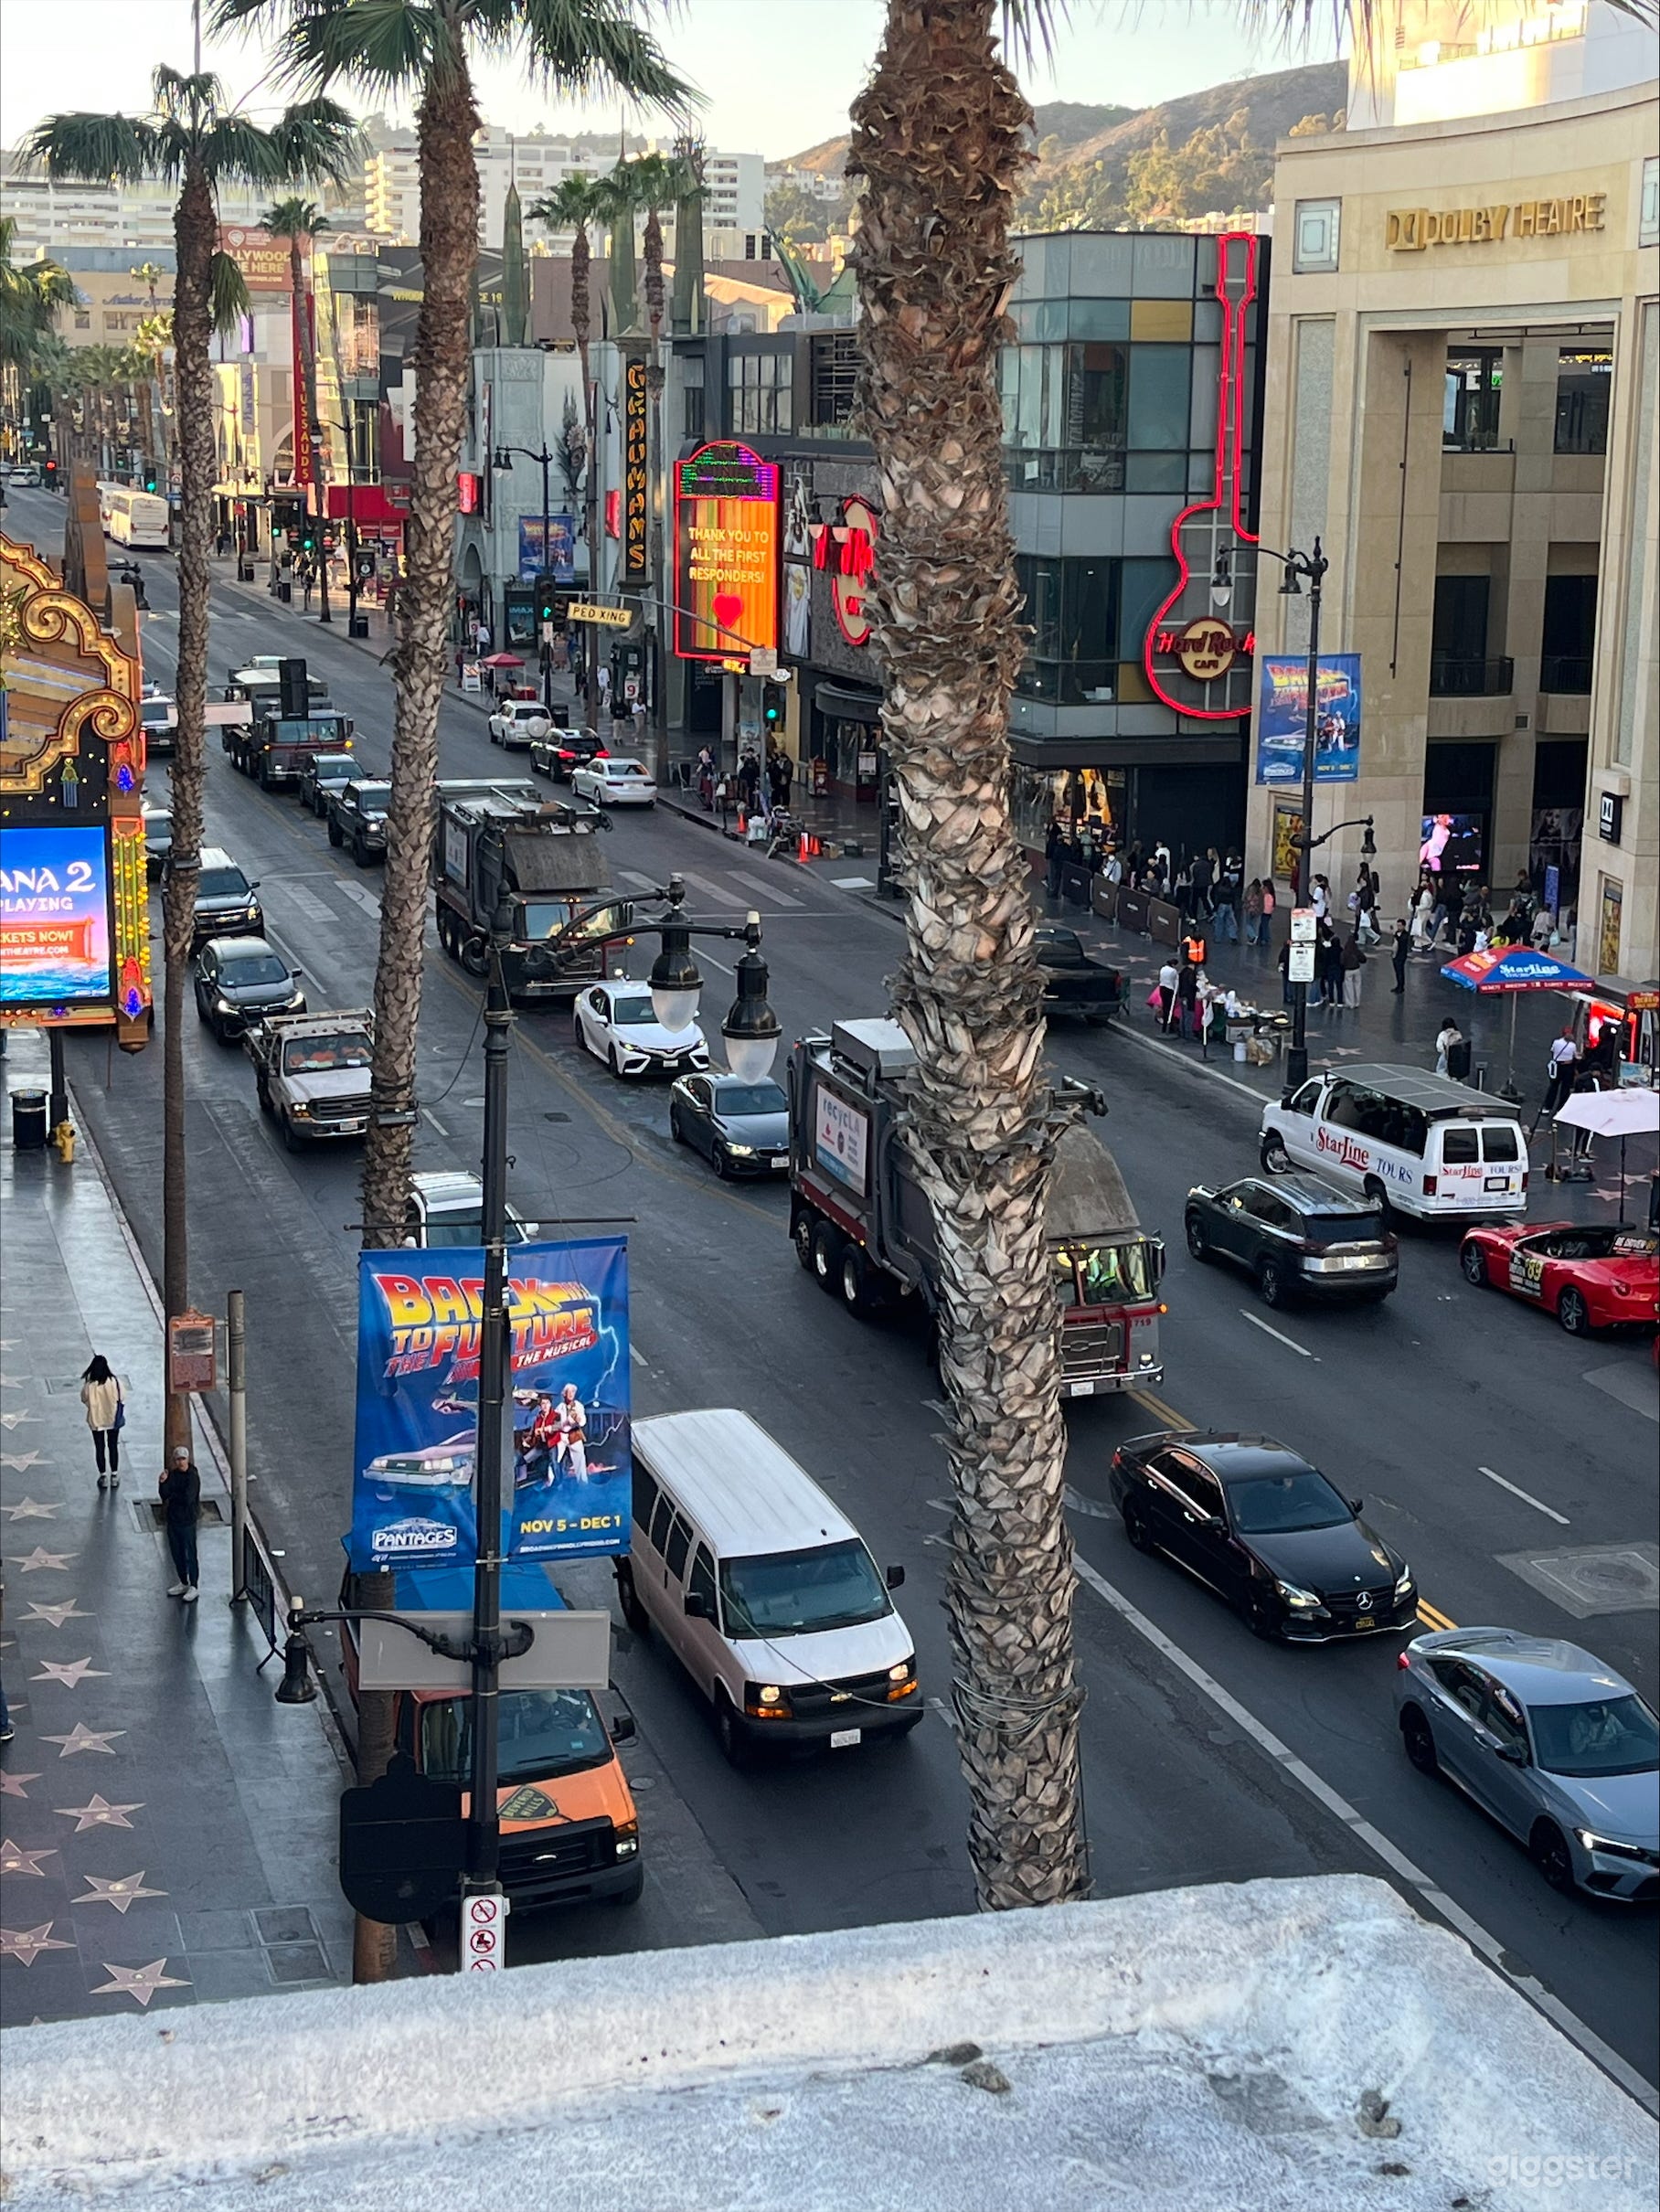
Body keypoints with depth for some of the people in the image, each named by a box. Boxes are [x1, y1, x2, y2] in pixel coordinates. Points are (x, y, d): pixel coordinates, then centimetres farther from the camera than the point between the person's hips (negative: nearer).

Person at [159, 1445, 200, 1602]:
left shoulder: (192, 1477, -15)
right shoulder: (173, 1474, 4)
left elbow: (188, 1499, -24)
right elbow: (164, 1494, -3)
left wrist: (172, 1496, -10)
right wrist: (163, 1483, -21)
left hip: (187, 1521, -7)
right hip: (173, 1519, 7)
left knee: (190, 1555, 0)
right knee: (177, 1554, 16)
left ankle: (193, 1587, 10)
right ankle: (183, 1583, 30)